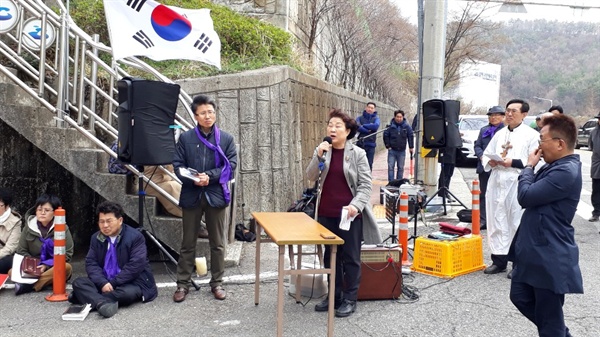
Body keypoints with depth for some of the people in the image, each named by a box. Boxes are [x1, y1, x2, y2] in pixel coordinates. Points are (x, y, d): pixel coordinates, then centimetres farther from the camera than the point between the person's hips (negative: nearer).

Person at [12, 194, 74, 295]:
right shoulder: (28, 227, 3)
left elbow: (68, 253, -7)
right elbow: (21, 251, 6)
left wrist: (47, 265, -19)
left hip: (54, 269, -2)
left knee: (66, 267, -34)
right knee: (13, 272, -23)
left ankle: (30, 285, -34)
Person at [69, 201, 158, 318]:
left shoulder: (135, 236, -12)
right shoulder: (96, 238, 7)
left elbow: (135, 266, -20)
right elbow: (91, 263, -3)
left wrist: (113, 283, -22)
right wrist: (103, 283, -21)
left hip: (131, 283, -5)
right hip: (104, 282, 5)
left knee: (128, 293, -37)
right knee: (78, 282, -18)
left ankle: (87, 297, -27)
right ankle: (102, 303, -44)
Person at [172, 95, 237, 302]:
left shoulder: (226, 139, 3)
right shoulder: (185, 138, 1)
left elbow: (230, 167, -3)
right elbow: (178, 166, -1)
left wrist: (209, 176, -17)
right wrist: (193, 179, -19)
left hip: (216, 195, 1)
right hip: (191, 195, 0)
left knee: (217, 243, 10)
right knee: (188, 243, 9)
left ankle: (217, 282, 23)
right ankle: (183, 283, 20)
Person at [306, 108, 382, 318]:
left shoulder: (357, 153, -6)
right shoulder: (322, 151, 4)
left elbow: (366, 185, -7)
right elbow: (311, 177, -1)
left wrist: (355, 205, -21)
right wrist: (318, 156, -15)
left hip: (349, 214, -4)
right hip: (326, 213, 4)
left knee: (350, 257, 5)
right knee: (330, 255, 14)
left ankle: (350, 299, 16)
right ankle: (334, 296, 27)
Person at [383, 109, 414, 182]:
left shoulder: (406, 126, -3)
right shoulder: (390, 126, -5)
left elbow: (411, 136, 5)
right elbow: (385, 136, 2)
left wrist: (411, 147, 1)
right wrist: (388, 146, -3)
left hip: (402, 151, 1)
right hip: (392, 150, -1)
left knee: (401, 168, 9)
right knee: (390, 167, -2)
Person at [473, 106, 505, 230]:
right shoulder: (484, 130, 17)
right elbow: (477, 145, 13)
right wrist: (481, 155, -6)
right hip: (484, 167, 6)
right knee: (483, 195, 9)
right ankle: (483, 220, 16)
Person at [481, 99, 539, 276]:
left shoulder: (531, 135, -1)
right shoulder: (499, 134, 18)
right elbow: (486, 154, 21)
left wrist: (513, 162, -17)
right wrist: (490, 161, 0)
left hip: (518, 184, -6)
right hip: (496, 182, 6)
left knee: (518, 223, -3)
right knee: (496, 222, 9)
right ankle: (499, 260, 19)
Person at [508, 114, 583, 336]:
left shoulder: (566, 172, -24)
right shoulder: (557, 167, 8)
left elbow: (525, 196, -24)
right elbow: (535, 195, 14)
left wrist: (528, 167, -9)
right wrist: (531, 168, -1)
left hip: (549, 257, -10)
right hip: (533, 251, 10)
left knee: (549, 318, 4)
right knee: (520, 296, 21)